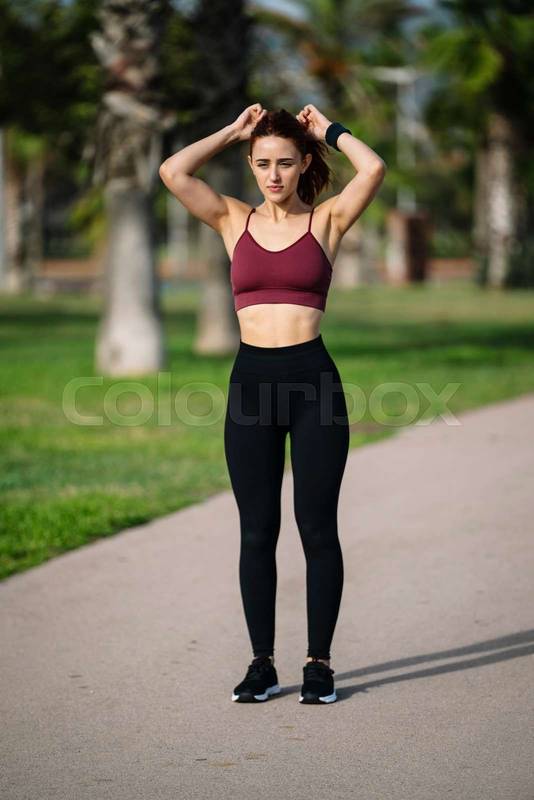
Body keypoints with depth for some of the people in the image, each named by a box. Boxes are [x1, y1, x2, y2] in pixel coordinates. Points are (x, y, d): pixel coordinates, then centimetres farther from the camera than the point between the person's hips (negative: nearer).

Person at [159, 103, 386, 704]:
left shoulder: (327, 220, 5)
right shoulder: (234, 221, 9)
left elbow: (373, 169, -12)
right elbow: (173, 172, -3)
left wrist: (329, 131, 4)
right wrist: (233, 132, 6)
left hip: (313, 379, -2)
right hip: (252, 380, 2)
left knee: (318, 529, 1)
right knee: (257, 532, 6)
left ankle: (319, 663, 11)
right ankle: (262, 663, 15)